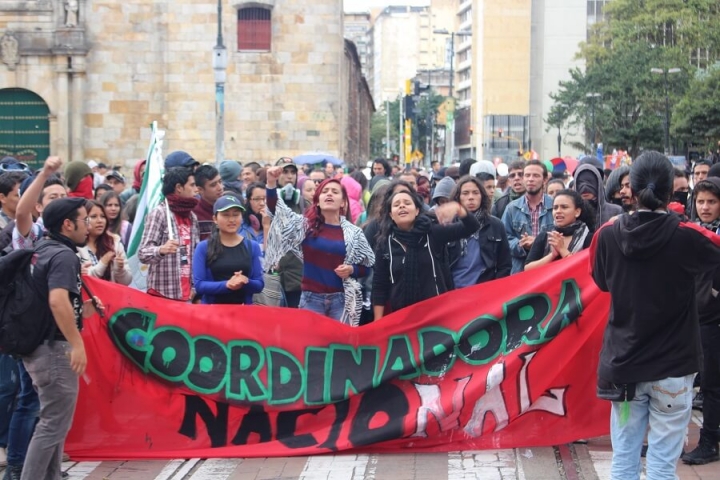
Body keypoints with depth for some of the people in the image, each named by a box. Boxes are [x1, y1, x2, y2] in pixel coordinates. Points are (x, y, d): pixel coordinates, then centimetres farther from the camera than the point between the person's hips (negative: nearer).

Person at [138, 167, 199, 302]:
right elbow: (143, 253, -14)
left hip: (187, 294, 6)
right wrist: (162, 249, -34)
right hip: (162, 295, -6)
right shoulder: (159, 213, -7)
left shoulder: (192, 217, 14)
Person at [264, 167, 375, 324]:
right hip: (311, 298, 0)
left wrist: (351, 269, -12)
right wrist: (272, 183, -20)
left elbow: (366, 267, 9)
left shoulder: (353, 233, 3)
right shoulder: (305, 225, 3)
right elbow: (276, 209, -5)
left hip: (341, 299, 0)